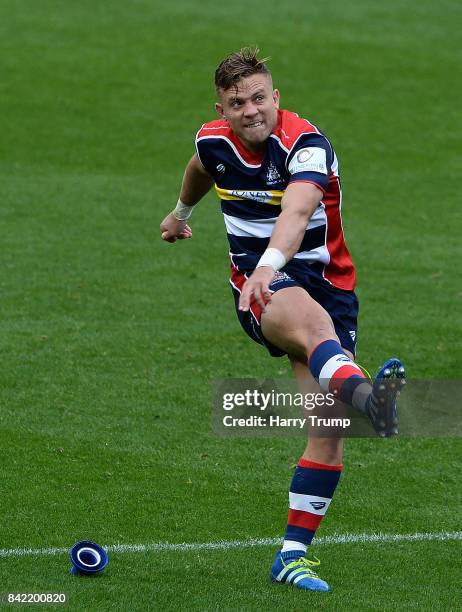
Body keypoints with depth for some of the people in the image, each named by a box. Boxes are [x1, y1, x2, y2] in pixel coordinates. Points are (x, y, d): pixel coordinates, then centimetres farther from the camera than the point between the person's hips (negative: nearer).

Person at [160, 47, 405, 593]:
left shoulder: (306, 145, -18)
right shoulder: (214, 142, -2)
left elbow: (295, 212, -40)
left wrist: (271, 262, -59)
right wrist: (182, 213, 47)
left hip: (326, 280, 0)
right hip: (260, 284, 0)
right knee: (314, 322, -38)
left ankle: (294, 554, -1)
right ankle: (366, 397, -73)